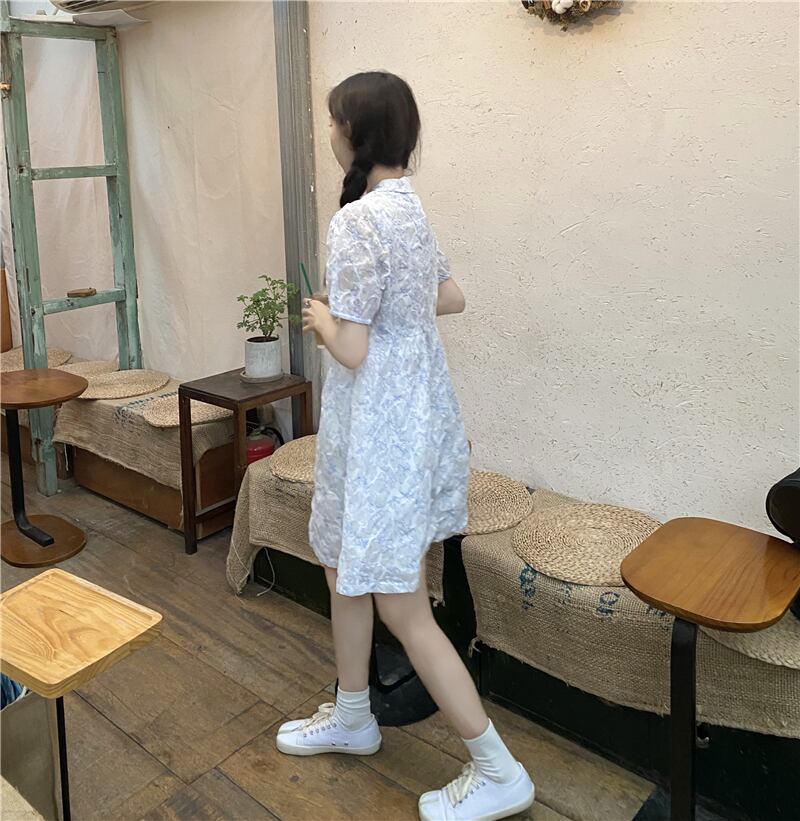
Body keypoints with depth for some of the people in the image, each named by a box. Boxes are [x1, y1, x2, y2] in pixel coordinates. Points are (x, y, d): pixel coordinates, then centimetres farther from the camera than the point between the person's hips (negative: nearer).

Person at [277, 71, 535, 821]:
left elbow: (352, 351, -22)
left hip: (382, 429, -10)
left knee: (402, 607, 1)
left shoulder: (358, 221, -21)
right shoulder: (411, 208, 8)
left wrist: (322, 317, -2)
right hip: (413, 414, 10)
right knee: (343, 566, 22)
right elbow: (451, 298, 19)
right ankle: (351, 716, 41)